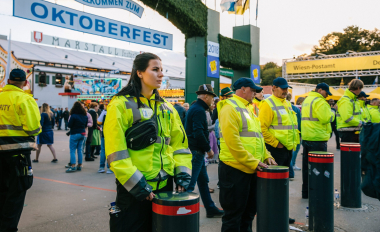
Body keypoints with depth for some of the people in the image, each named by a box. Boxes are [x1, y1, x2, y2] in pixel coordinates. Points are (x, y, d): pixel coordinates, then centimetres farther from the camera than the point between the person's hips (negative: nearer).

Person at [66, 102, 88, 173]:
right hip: (82, 134, 6)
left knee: (72, 150, -2)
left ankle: (73, 166, -8)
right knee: (80, 150, 11)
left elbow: (69, 125, -12)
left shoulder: (73, 115, -15)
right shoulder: (85, 115, 5)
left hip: (75, 134, -6)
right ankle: (79, 165, 14)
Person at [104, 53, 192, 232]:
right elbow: (116, 152, -14)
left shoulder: (166, 108, 10)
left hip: (165, 186, 6)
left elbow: (179, 143, 10)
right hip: (134, 190, -5)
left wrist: (183, 173, -1)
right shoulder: (121, 105, -9)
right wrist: (136, 183, -18)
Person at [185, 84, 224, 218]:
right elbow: (198, 133, -24)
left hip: (197, 151, 11)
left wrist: (205, 148, 17)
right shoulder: (199, 110, -16)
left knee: (203, 181, 16)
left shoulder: (195, 108, 16)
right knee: (190, 184, -5)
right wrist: (208, 149, -15)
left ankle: (211, 209, 25)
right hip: (196, 151, -11)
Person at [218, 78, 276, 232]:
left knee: (249, 212, 18)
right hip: (235, 169, -9)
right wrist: (253, 162, -19)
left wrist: (266, 156, 6)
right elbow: (232, 141, -21)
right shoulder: (230, 108, -12)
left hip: (252, 169, 9)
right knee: (233, 214, 2)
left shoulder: (247, 109, 17)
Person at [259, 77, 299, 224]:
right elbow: (262, 128, -20)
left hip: (288, 148, 9)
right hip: (276, 149, -9)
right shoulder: (268, 104, -13)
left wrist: (293, 142, 14)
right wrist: (275, 143, -18)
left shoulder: (287, 104, 15)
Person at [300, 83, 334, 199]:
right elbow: (326, 119, -19)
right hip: (317, 138, -9)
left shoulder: (307, 100, 16)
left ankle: (306, 192, 22)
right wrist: (332, 114, 1)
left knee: (307, 165, 14)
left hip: (306, 137, 9)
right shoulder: (320, 101, -13)